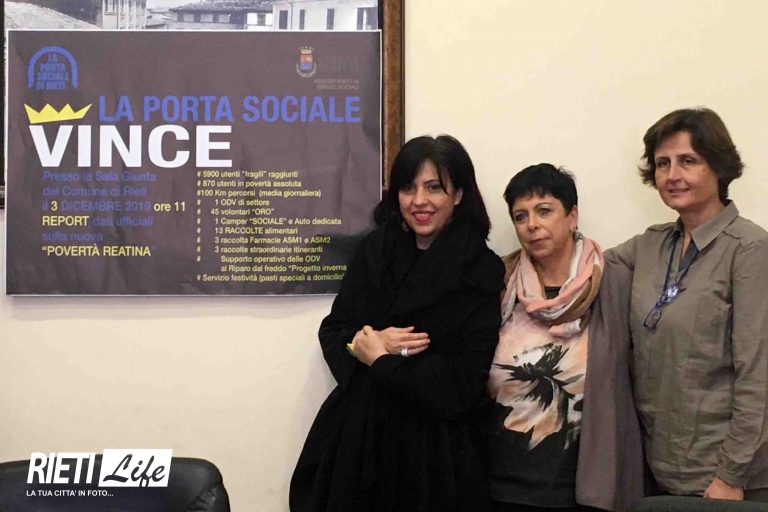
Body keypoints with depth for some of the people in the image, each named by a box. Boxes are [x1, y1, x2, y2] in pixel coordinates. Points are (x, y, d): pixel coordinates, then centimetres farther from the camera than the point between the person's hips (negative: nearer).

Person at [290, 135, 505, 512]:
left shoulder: (481, 272, -11)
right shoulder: (376, 249, 3)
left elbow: (463, 385, -16)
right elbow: (332, 332, 5)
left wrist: (379, 358, -11)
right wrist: (373, 341, -15)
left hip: (432, 447, -4)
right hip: (355, 434, 4)